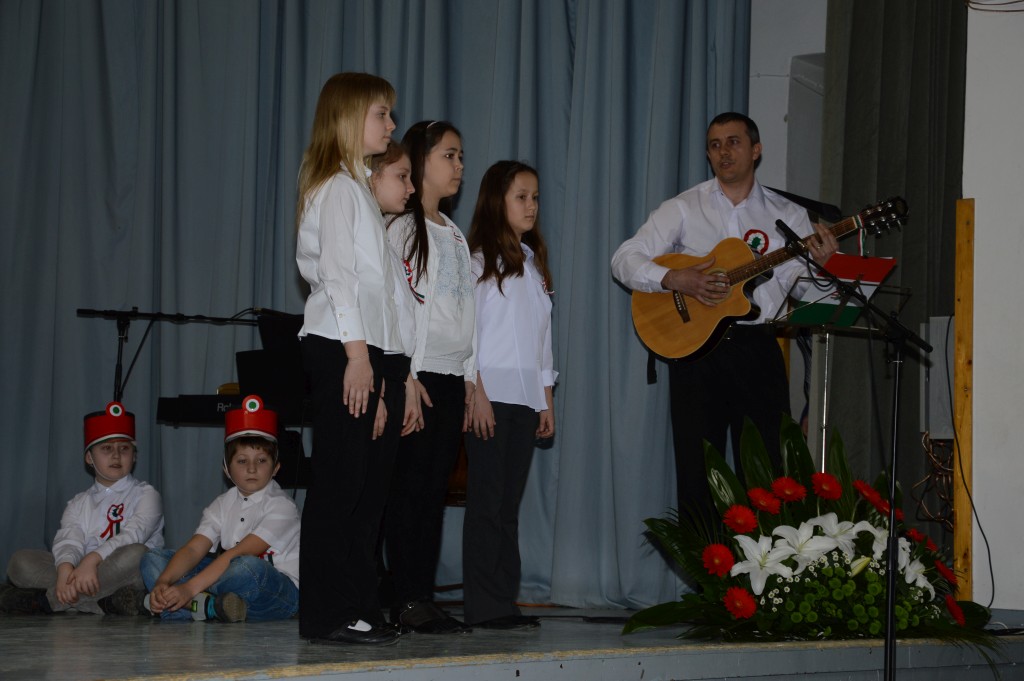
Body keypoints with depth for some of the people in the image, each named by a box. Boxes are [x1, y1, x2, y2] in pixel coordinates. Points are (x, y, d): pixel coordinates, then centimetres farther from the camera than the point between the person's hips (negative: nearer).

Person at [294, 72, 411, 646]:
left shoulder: (363, 187, 22)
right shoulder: (337, 187, -6)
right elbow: (336, 272, -15)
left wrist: (391, 361, 13)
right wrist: (356, 352, -21)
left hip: (373, 348, 9)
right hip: (341, 347, -9)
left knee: (370, 484, 7)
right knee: (340, 481, -8)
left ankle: (360, 607, 11)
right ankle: (326, 614, -6)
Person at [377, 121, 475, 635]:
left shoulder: (453, 233, 20)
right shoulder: (400, 226, -5)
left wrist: (471, 378, 14)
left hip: (452, 376, 8)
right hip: (417, 374, -8)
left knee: (434, 490, 6)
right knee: (409, 487, -7)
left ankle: (422, 598, 7)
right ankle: (408, 599, -6)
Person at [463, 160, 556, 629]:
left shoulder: (533, 264, 18)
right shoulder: (478, 260, -3)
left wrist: (547, 399, 15)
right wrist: (476, 393, -14)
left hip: (525, 396, 6)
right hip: (490, 393, -6)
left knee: (509, 503, 6)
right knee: (487, 500, -6)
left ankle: (505, 602, 7)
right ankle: (483, 606, -5)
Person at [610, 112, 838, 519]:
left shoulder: (787, 216, 9)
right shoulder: (684, 209, 6)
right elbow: (624, 260, -1)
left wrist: (819, 264, -20)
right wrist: (677, 280, -16)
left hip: (757, 348, 1)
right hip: (696, 351, -1)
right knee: (697, 473, 0)